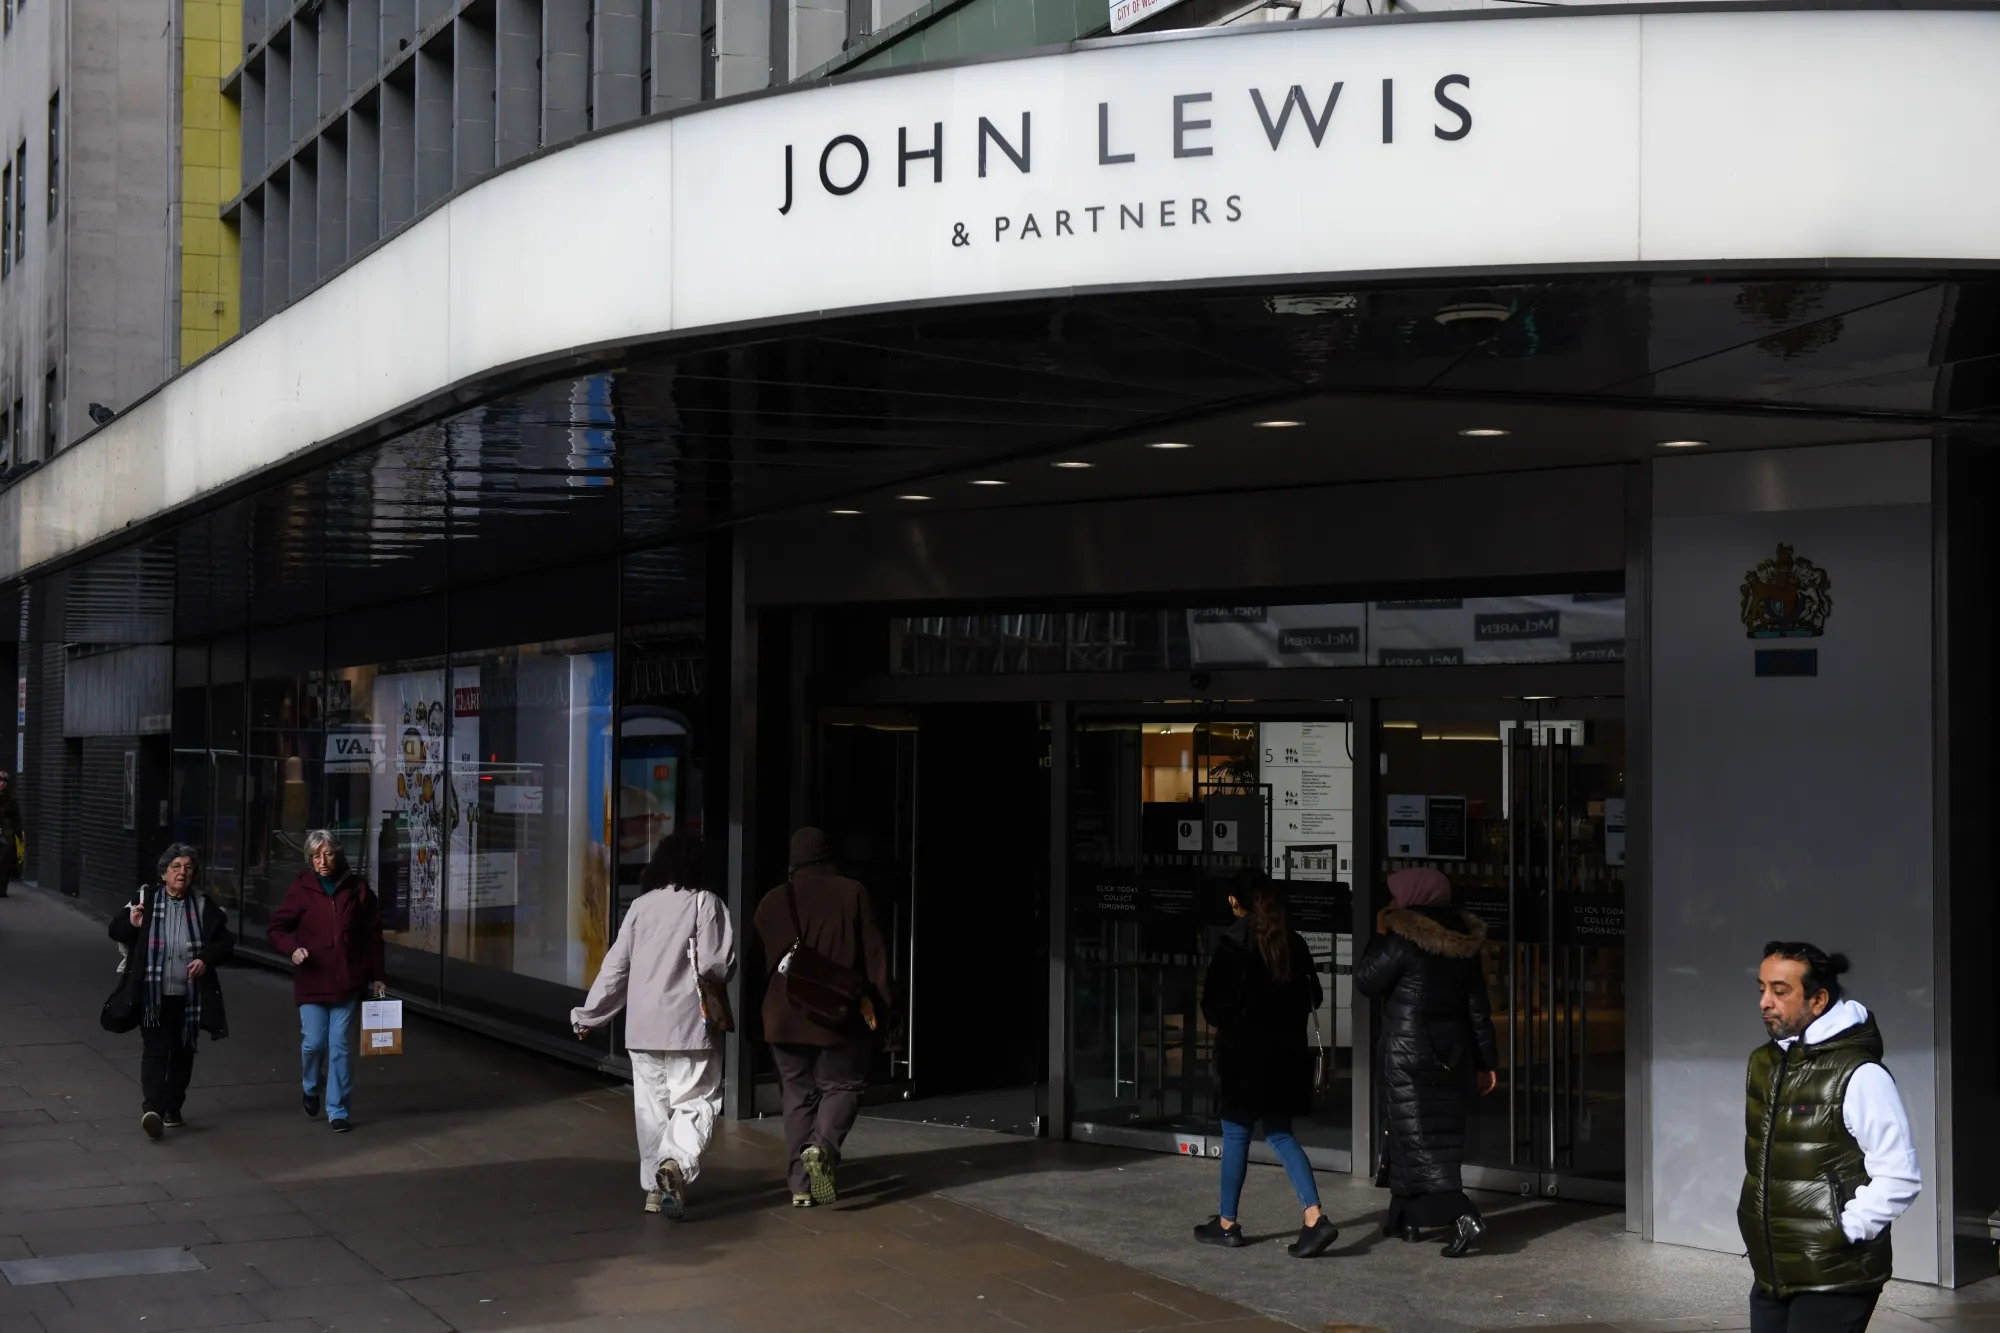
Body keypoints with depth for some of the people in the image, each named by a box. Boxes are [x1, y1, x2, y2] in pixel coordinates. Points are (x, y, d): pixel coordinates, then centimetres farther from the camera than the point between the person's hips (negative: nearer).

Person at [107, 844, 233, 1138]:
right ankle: (153, 1109, -18)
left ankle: (173, 1108, 25)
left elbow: (226, 941, 9)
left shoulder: (203, 905, 3)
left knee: (182, 1051, 12)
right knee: (155, 1050, -10)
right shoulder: (146, 899, -1)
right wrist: (131, 924, -15)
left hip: (189, 995, 3)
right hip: (153, 994, -2)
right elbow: (115, 930, 7)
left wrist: (207, 959, -9)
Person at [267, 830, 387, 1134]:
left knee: (341, 1046, 1)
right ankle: (311, 1088, 29)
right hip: (312, 981, 0)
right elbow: (275, 929, 4)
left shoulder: (356, 888, 2)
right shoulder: (301, 889, 0)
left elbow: (373, 934, 8)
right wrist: (292, 949, -16)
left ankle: (338, 1110, 10)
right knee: (314, 1043, -3)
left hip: (347, 982, 0)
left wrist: (376, 976, 6)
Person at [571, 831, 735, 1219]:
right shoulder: (705, 903, -5)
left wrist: (588, 1015, 19)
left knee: (651, 1104, 13)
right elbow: (717, 965, -12)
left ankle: (655, 1186, 17)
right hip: (690, 1025, -4)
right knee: (695, 1101, -1)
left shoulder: (640, 906, 7)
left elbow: (615, 966, 9)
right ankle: (677, 1161, -26)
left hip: (643, 1026, 4)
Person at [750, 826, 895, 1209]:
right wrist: (881, 1005, -2)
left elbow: (757, 961, 11)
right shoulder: (851, 894, -3)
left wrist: (764, 1011, 21)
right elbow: (874, 954, -6)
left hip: (785, 1017, 3)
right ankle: (822, 1147, -18)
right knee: (841, 1086, 10)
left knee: (799, 1094, 11)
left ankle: (802, 1184, 6)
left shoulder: (772, 901, 6)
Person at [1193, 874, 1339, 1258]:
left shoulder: (1234, 941, -13)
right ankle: (1315, 1218, -4)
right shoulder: (1292, 941, 5)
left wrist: (1220, 1021, 7)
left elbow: (1214, 1002, -13)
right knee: (1280, 1133, 10)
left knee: (1236, 1134, 6)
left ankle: (1227, 1223, 15)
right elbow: (1311, 995, 9)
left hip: (1244, 1051, -6)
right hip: (1285, 1050, 6)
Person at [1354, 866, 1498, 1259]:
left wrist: (1379, 935, 1)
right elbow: (1477, 1006, 8)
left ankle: (1461, 1215, -22)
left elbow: (1367, 982, -7)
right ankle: (1408, 1218, 23)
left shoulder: (1403, 940, -15)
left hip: (1408, 1053, -7)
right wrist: (1485, 1061, 12)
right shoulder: (1462, 942, 6)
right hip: (1451, 1052, 7)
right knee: (1442, 1134, 13)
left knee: (1416, 1137, -6)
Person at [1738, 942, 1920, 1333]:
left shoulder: (1857, 1075, -14)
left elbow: (1899, 1177, -15)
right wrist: (1754, 1220, 14)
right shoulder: (1762, 1064, 10)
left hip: (1833, 1280, -7)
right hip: (1770, 1274, 7)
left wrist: (1843, 1232, -15)